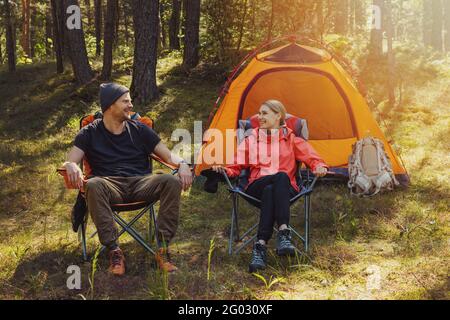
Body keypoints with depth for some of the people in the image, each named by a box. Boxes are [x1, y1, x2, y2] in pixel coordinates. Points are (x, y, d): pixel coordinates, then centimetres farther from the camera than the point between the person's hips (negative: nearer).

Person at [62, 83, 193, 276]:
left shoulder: (139, 130, 15)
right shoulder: (90, 133, 9)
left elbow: (168, 155, 14)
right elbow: (69, 161, 1)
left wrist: (182, 164, -9)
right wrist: (72, 167, -26)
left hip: (140, 183, 2)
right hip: (110, 185, -2)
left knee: (173, 182, -28)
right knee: (93, 186, -38)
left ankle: (163, 248, -24)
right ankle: (114, 251, -31)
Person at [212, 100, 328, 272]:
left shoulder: (291, 138, 19)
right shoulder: (251, 139, 21)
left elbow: (311, 157, 12)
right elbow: (237, 165, 15)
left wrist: (319, 167, -11)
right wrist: (224, 170, -7)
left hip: (286, 188, 0)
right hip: (257, 186, 1)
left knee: (277, 184, -40)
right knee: (281, 176, -37)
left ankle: (261, 246, -49)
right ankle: (283, 232, -50)